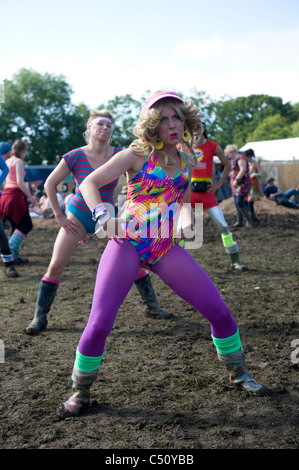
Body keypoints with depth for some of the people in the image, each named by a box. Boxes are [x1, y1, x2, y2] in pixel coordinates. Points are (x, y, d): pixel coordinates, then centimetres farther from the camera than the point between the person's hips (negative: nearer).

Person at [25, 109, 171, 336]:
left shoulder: (119, 156, -9)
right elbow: (50, 184, -5)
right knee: (55, 266, -8)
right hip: (78, 217, -1)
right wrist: (60, 216, -7)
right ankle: (39, 317, 7)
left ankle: (153, 307, 18)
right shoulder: (75, 156, -13)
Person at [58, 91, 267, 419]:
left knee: (219, 311, 2)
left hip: (166, 249, 4)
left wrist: (185, 217, -3)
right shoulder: (137, 155, -4)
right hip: (127, 244, -4)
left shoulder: (186, 160, 10)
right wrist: (103, 217, -26)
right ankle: (80, 391, 12)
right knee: (99, 323, -13)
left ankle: (237, 372, 27)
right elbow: (88, 184, -8)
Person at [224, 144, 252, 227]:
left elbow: (243, 170, -23)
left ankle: (249, 220, -7)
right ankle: (239, 221, 12)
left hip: (242, 184, -10)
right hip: (236, 185, 10)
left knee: (240, 202, -16)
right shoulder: (234, 160, 19)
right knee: (237, 203, 7)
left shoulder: (241, 158, -11)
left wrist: (236, 180, -28)